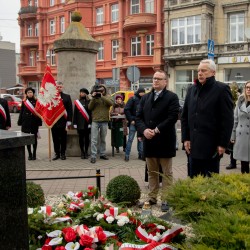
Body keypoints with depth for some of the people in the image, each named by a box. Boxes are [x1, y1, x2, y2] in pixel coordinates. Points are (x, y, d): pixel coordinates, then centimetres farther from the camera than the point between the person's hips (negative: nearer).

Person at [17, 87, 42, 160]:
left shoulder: (36, 101, 2)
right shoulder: (24, 102, 6)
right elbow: (21, 112, 6)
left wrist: (39, 122, -6)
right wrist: (20, 122, 0)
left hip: (34, 122, -1)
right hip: (26, 122, 1)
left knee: (34, 138, 5)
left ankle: (34, 154, 15)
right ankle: (29, 154, 12)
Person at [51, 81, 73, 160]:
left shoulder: (67, 97, 4)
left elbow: (70, 109, 1)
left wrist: (69, 120, -7)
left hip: (63, 121, -1)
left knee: (63, 139, 6)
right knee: (55, 139, 7)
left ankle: (63, 154, 16)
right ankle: (57, 153, 16)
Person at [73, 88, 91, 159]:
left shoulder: (89, 102, 2)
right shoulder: (77, 102, 7)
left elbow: (91, 112, -3)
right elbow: (75, 113, 5)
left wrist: (90, 122, -11)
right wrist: (74, 123, -1)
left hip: (87, 123, -1)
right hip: (80, 124, 1)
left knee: (87, 138, 5)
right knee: (81, 138, 5)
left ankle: (86, 152, 14)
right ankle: (82, 152, 14)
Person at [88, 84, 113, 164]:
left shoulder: (107, 97, 6)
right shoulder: (94, 98, 6)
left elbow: (111, 103, -15)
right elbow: (89, 107, -4)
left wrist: (102, 96, -21)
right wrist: (93, 98, -14)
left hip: (104, 122, 1)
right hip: (95, 121, -1)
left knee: (103, 139, 13)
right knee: (94, 140, -4)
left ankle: (102, 154, 24)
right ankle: (93, 156, -2)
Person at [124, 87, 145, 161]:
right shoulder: (133, 99, -5)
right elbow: (126, 110, -10)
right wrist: (131, 120, -12)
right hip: (134, 122, -5)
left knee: (141, 139, 10)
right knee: (130, 139, -2)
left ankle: (141, 154, 19)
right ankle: (127, 155, 4)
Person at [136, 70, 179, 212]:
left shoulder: (172, 97, -4)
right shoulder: (145, 98, 14)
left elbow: (173, 117, -15)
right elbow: (138, 117, 8)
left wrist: (156, 130, -18)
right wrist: (144, 130, -11)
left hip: (165, 141, -5)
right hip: (149, 141, 5)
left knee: (167, 173, 4)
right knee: (152, 172, 14)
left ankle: (166, 200, 12)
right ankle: (152, 198, 24)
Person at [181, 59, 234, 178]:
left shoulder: (222, 89, -5)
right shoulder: (192, 89, 12)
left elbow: (227, 120, -9)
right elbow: (184, 116, 15)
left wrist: (223, 144, -12)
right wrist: (185, 138, 7)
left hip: (212, 146, -5)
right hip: (194, 145, 5)